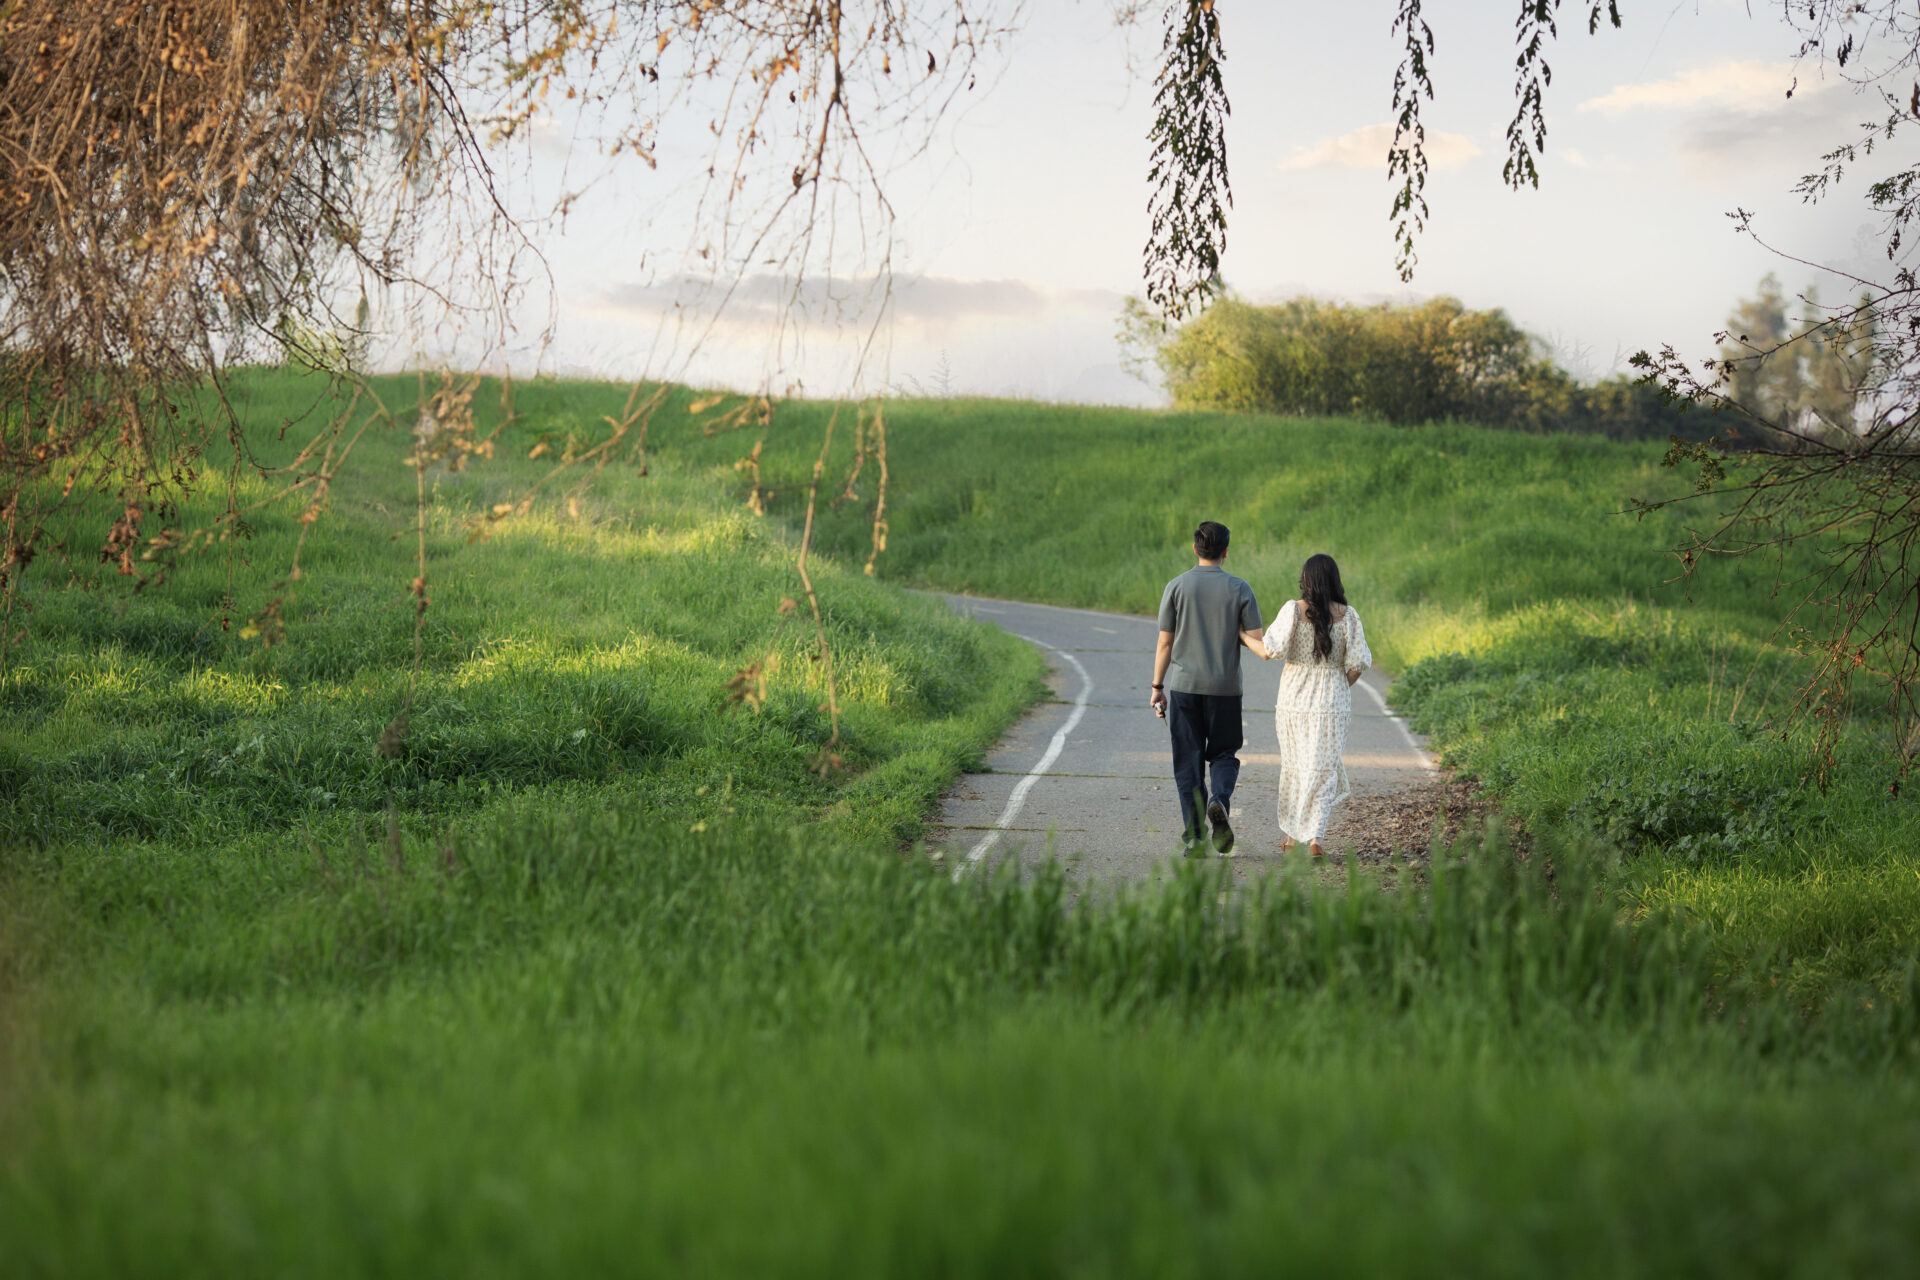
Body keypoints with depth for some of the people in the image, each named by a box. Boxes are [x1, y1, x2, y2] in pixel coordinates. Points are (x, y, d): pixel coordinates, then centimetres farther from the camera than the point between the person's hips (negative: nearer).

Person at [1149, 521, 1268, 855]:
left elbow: (1165, 643, -1)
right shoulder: (1240, 589, -1)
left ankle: (1193, 836, 1)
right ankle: (1220, 801, -16)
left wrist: (1157, 687, 6)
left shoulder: (1177, 587, -1)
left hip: (1183, 686, 0)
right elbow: (1257, 642, -6)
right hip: (1225, 688, 0)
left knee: (1188, 762, 5)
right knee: (1223, 754, 14)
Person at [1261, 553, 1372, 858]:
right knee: (1324, 768, 3)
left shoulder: (1293, 609, -8)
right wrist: (1342, 688, 10)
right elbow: (1357, 661, -6)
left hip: (1295, 696, 1)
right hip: (1332, 700, 0)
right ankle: (1314, 835, -11)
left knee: (1293, 764, 16)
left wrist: (1271, 633, 7)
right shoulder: (1347, 614, -5)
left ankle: (1289, 833, 23)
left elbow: (1276, 649, -14)